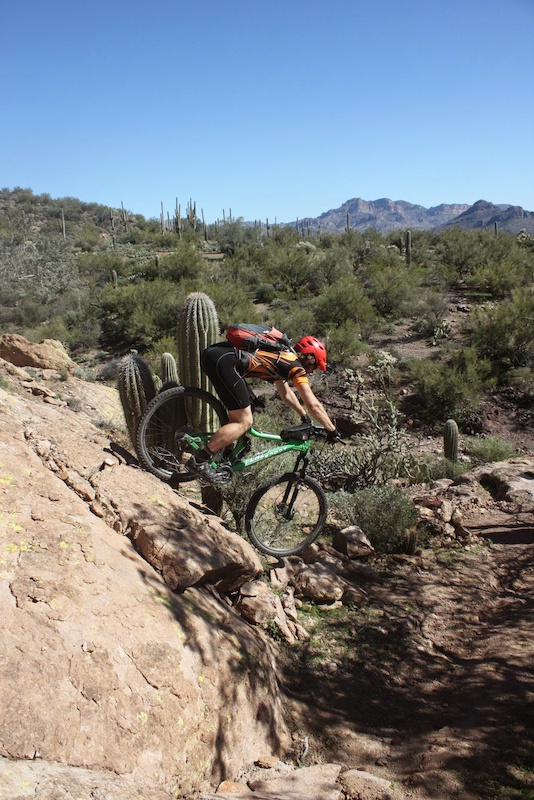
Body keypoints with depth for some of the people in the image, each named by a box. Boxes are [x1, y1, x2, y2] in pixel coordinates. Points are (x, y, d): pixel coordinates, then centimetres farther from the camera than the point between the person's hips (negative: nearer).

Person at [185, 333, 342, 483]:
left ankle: (220, 455, 24)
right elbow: (314, 405, 3)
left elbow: (286, 394, 42)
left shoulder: (282, 356, 29)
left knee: (238, 413, 25)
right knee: (244, 422, -5)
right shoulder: (296, 366, 4)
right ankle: (198, 461, -5)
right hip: (223, 360, -10)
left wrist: (305, 416, 48)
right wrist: (333, 430, 13)